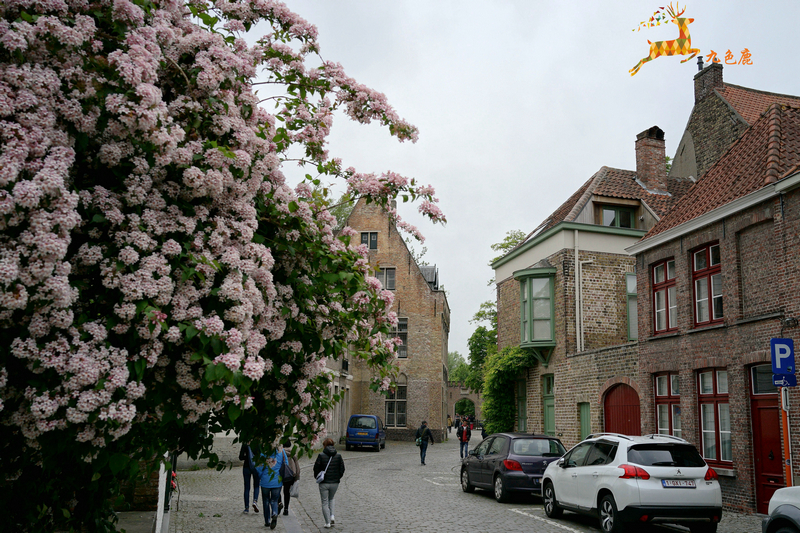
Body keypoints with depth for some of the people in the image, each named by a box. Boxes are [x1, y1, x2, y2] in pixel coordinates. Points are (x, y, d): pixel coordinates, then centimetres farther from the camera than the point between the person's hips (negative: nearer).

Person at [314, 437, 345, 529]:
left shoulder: (321, 456, -11)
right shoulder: (338, 456, -1)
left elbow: (316, 469, -8)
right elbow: (342, 469, 2)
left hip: (324, 483, -3)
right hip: (335, 483, 3)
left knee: (325, 503, 8)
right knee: (331, 499, 26)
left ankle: (327, 522, 7)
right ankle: (332, 516, 10)